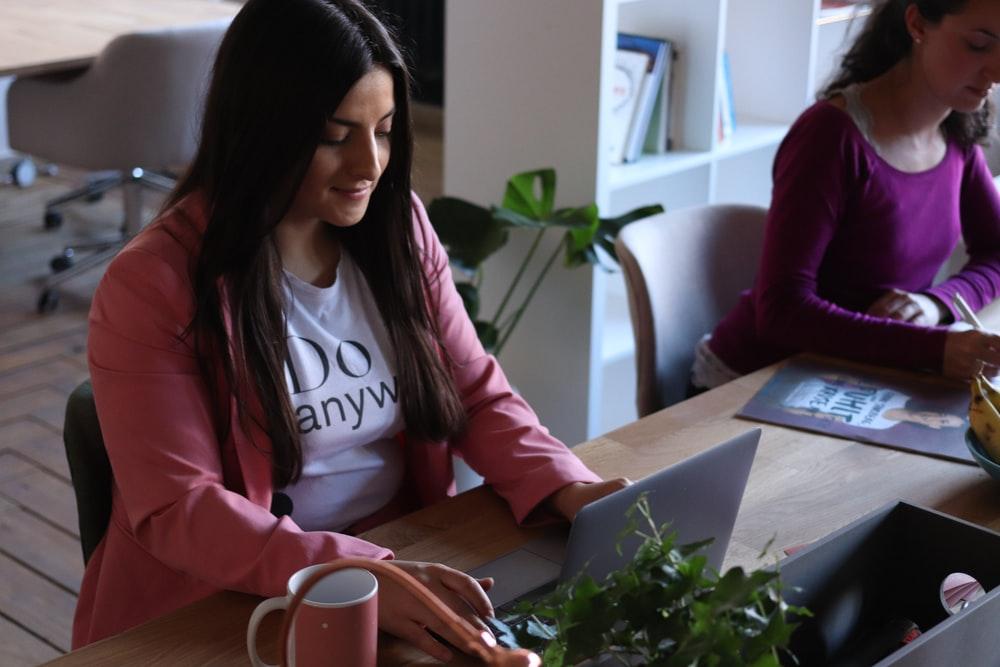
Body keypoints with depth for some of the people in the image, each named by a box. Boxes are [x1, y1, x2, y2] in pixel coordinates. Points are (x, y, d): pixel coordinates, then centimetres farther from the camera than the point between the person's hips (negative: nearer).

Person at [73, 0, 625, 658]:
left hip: (402, 562, 5)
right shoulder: (154, 283, -13)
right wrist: (361, 575, -30)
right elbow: (176, 507, -17)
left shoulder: (399, 226, 3)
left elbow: (479, 397, 7)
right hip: (225, 610, -4)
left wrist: (569, 488, -12)